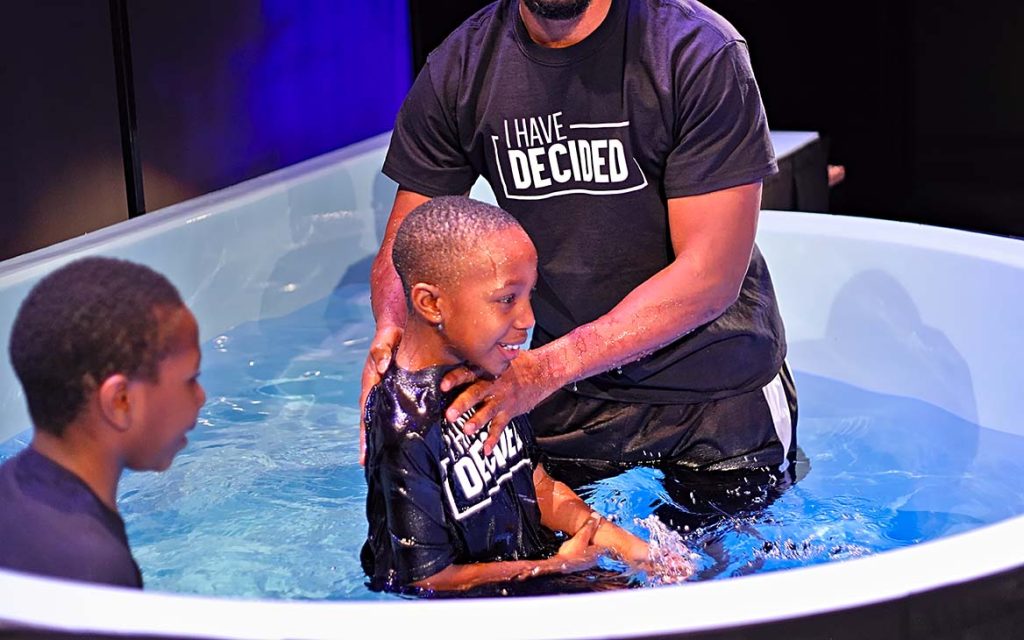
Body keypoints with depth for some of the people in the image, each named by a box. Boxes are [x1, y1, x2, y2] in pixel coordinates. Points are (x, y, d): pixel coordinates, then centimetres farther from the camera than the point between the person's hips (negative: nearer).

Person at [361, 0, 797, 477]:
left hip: (718, 396, -3)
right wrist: (390, 330, -28)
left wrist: (546, 367, -35)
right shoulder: (458, 70, -10)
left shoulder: (702, 53, -23)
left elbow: (711, 276, -27)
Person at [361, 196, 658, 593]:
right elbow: (429, 578, -20)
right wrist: (559, 566, -13)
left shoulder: (489, 372, 1)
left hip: (530, 566, 8)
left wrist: (604, 532, -5)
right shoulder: (407, 434, -26)